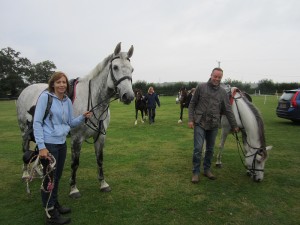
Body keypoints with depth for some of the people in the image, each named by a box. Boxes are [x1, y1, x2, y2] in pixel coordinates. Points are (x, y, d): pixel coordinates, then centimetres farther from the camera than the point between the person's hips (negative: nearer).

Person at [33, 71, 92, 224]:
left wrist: (83, 117, -5)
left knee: (57, 177, 20)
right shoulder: (45, 97, -11)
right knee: (49, 179, 5)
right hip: (48, 144, -6)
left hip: (62, 144, 6)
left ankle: (55, 204, 40)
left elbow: (71, 123, 14)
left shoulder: (68, 101, 6)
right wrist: (41, 146, -19)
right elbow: (37, 123, -13)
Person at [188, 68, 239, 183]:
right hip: (200, 123, -3)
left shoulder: (223, 92, 4)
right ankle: (196, 172, 7)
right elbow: (192, 104, 1)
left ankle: (207, 169, 28)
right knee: (198, 148, -7)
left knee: (210, 149, 12)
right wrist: (190, 119, -6)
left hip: (214, 125, 3)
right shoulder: (201, 87, -2)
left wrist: (234, 125, 9)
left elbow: (228, 110, 8)